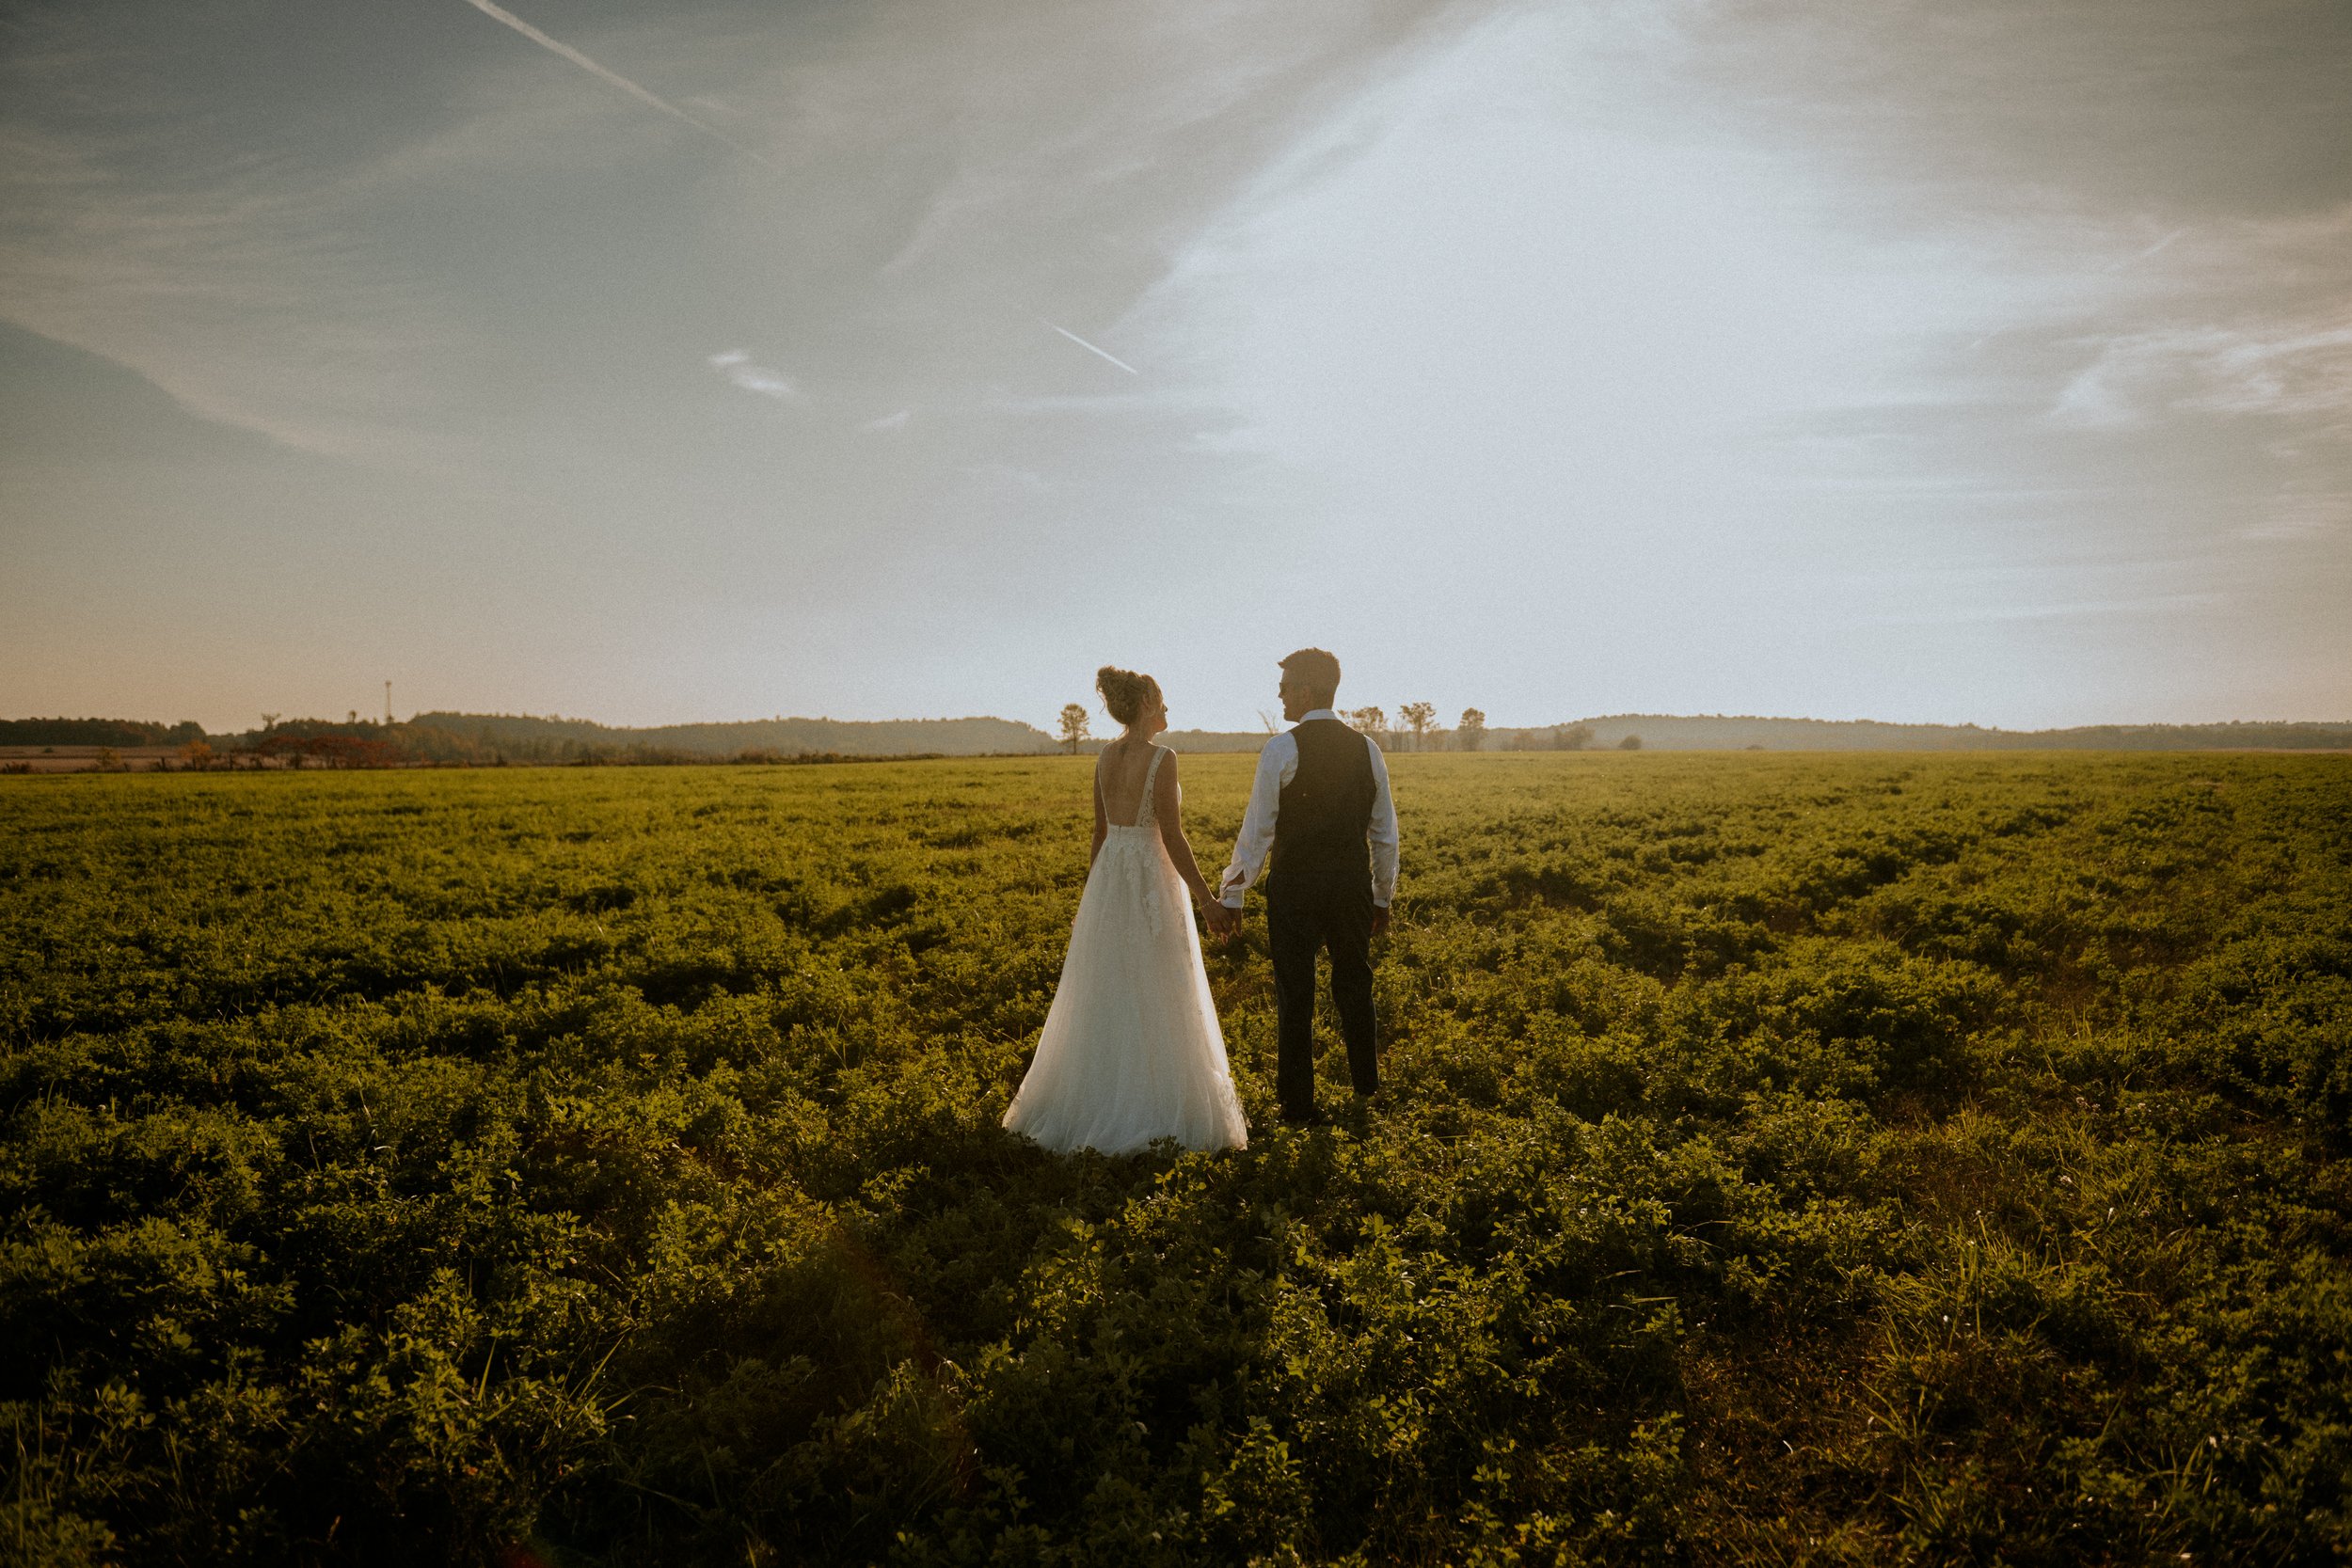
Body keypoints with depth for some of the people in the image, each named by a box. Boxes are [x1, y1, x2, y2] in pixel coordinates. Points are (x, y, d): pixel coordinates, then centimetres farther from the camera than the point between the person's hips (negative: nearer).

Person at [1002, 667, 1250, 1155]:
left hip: (1107, 880, 7)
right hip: (1151, 881, -7)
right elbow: (1171, 836, -17)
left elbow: (1100, 830, 12)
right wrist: (1206, 897, -11)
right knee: (1153, 1001, 2)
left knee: (1105, 997, 15)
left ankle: (1095, 1102, 24)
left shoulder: (1106, 756, 6)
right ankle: (1156, 1109, 9)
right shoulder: (1161, 758, -15)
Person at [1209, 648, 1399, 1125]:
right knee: (1354, 985, 21)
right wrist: (1383, 896, 19)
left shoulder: (1281, 750, -11)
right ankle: (1365, 1086, 35)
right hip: (1353, 886, 5)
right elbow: (1385, 834, 9)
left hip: (1294, 888, -4)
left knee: (1295, 996, 7)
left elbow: (1257, 832, -11)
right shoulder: (1366, 749, 4)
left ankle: (1298, 1104, 15)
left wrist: (1231, 897, -3)